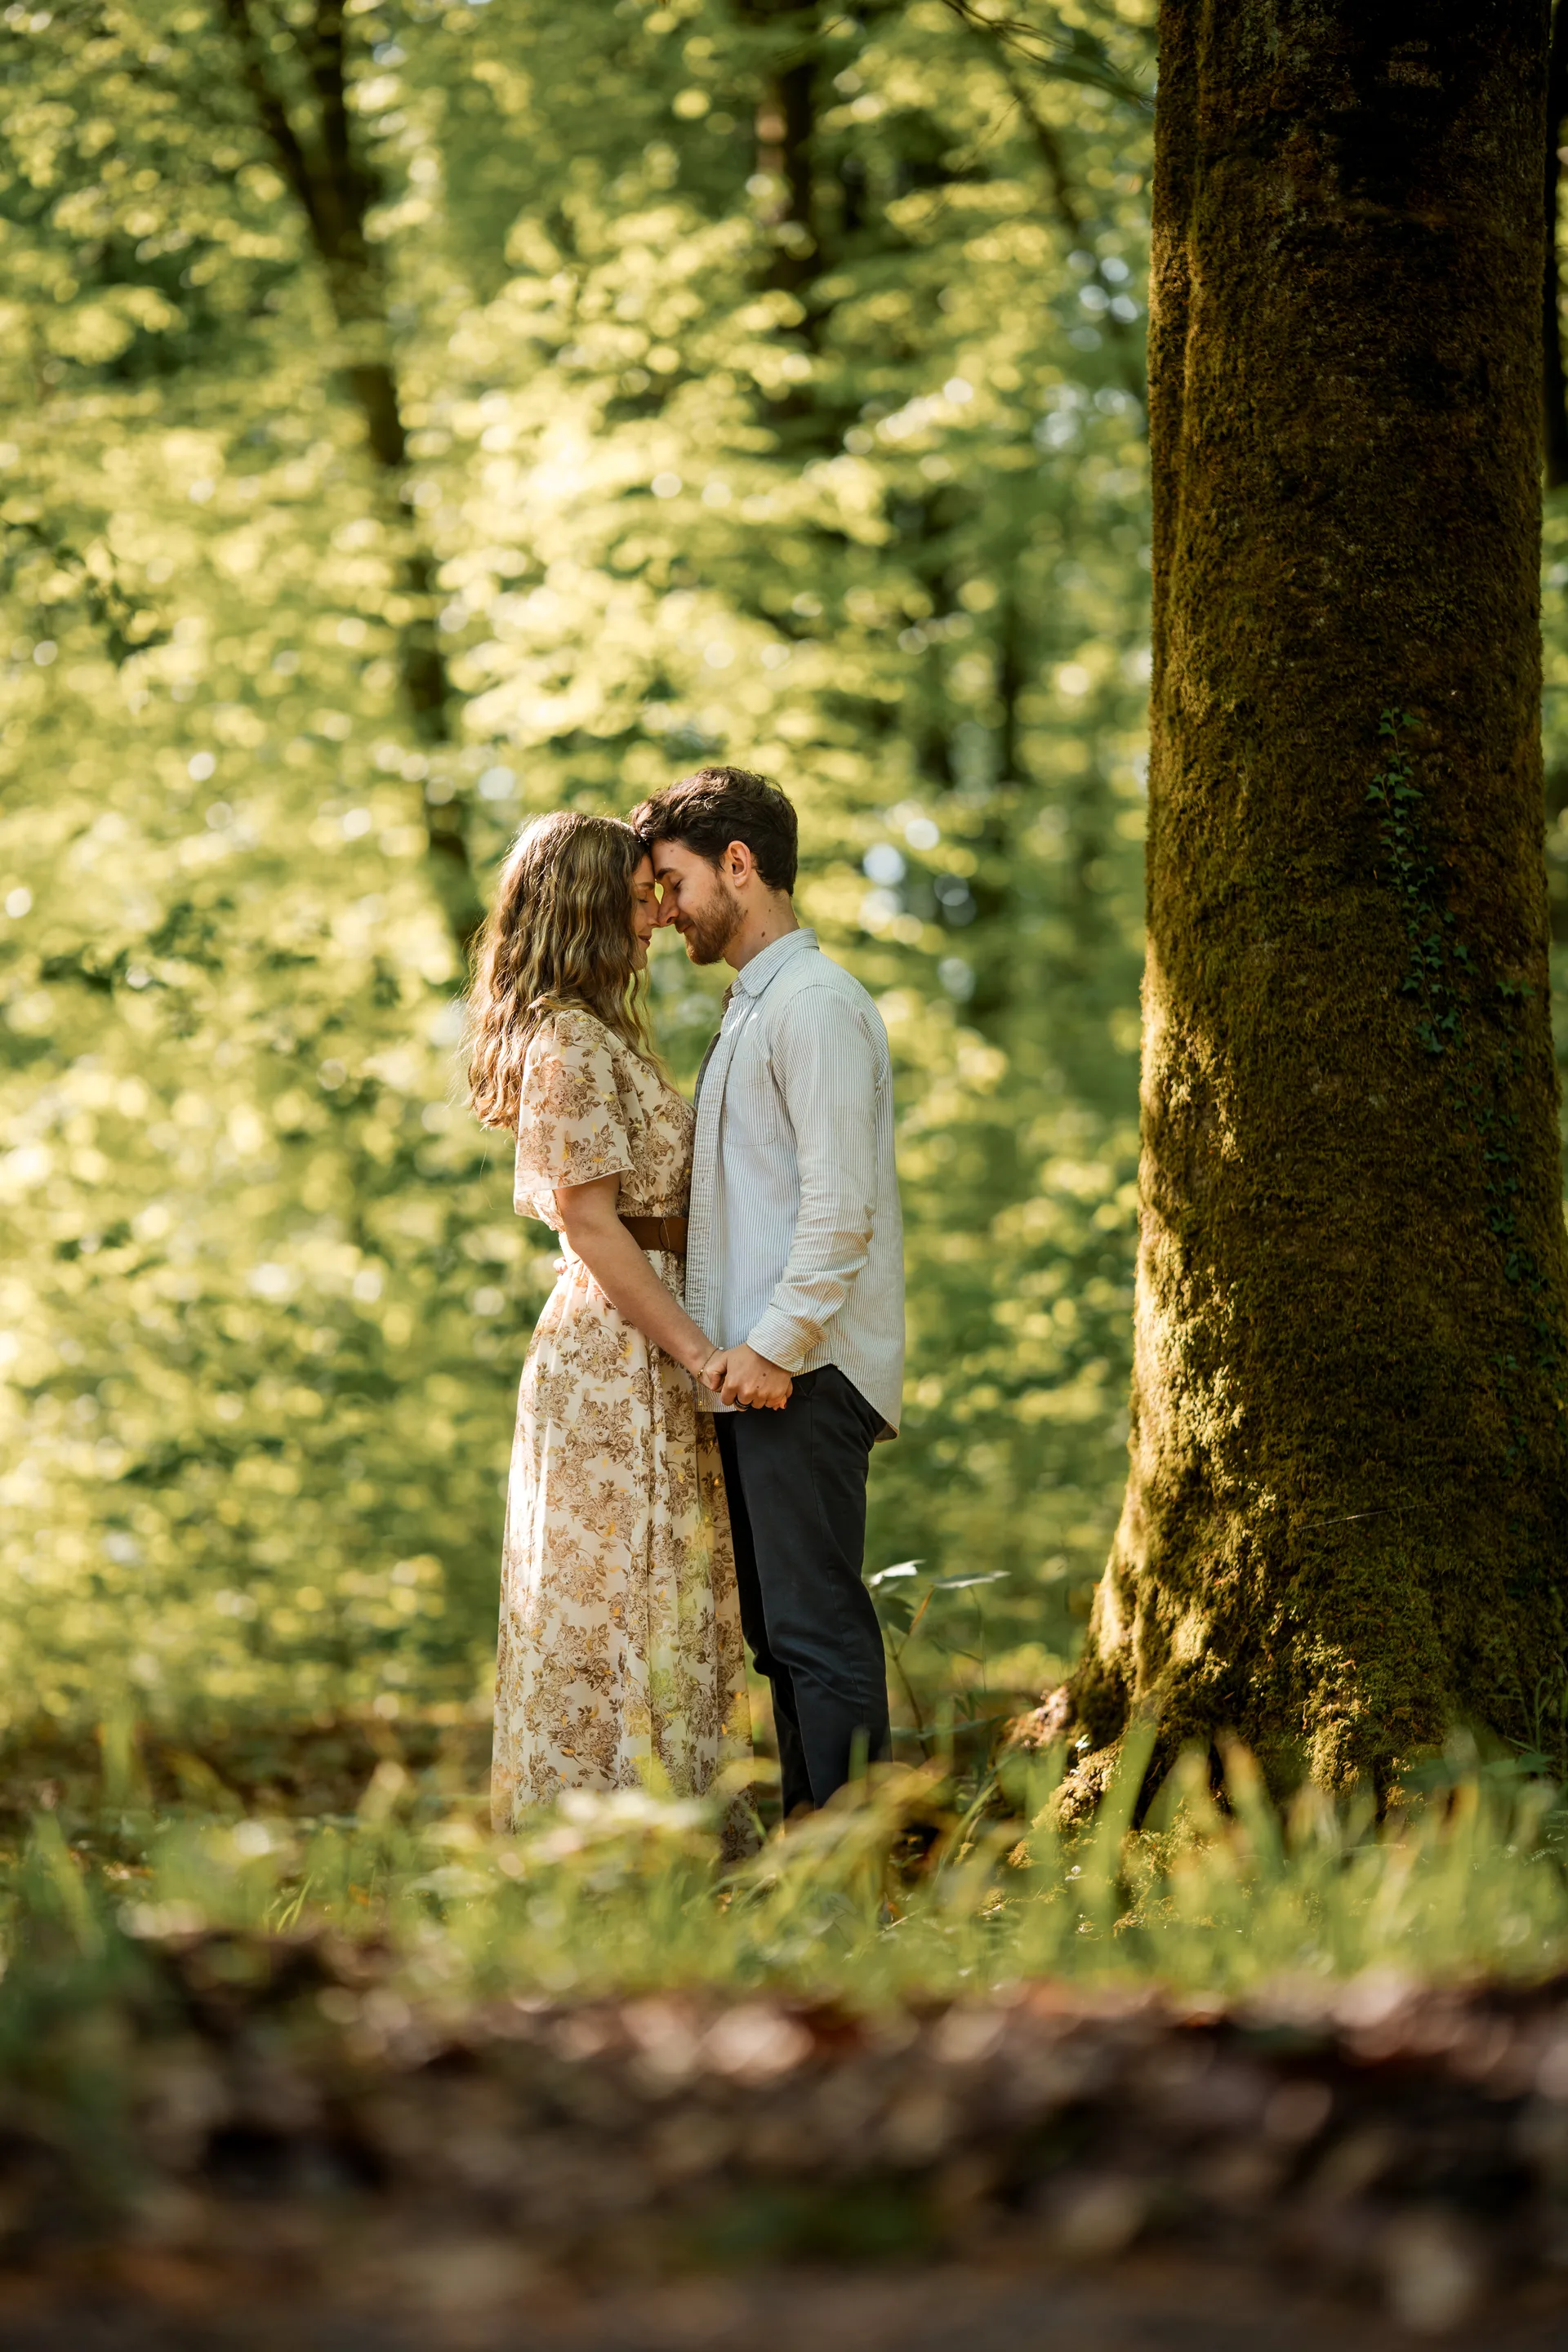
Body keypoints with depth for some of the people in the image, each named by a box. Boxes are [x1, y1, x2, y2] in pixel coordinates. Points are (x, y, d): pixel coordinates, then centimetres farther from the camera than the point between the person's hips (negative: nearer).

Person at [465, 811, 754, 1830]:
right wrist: (698, 1349, -18)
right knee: (617, 1605, -6)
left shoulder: (601, 1033, 16)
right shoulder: (570, 1042, -15)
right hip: (612, 1355, -10)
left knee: (658, 1609, 12)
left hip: (640, 1349, 10)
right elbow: (591, 1222, -19)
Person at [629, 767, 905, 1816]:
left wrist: (773, 1346, -21)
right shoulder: (753, 1009, 20)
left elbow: (840, 1207, -19)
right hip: (753, 1370, 10)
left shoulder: (814, 1002, -11)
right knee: (779, 1627, 12)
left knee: (817, 1627, -9)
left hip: (800, 1374, -10)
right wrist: (743, 1345, 16)